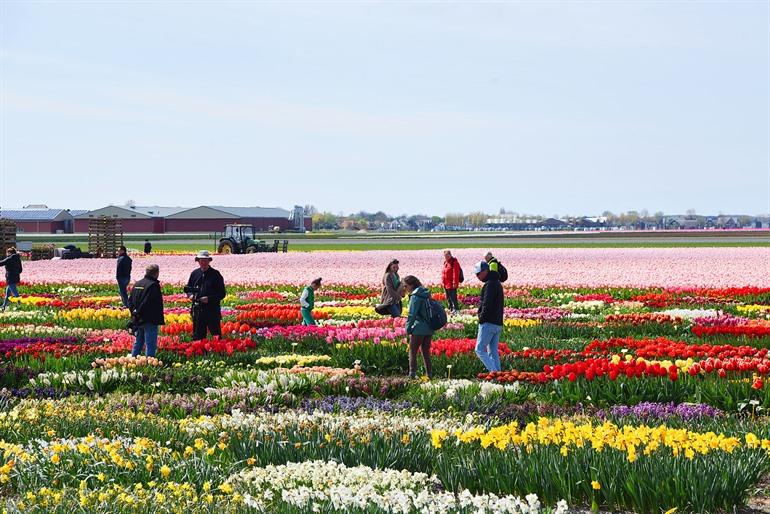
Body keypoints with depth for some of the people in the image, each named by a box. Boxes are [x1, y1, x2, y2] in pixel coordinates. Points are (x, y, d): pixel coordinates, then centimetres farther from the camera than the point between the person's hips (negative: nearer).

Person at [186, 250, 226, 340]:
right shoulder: (195, 274, 10)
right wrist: (190, 295, -2)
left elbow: (222, 293, -4)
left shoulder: (215, 274, -3)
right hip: (197, 309, 4)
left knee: (216, 334, 1)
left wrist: (209, 299, -17)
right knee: (198, 336, 9)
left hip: (212, 310, -4)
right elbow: (188, 288, 21)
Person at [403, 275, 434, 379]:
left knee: (412, 352, 0)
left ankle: (412, 374, -6)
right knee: (425, 352, 15)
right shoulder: (426, 294, 12)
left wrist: (408, 329, -7)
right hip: (429, 329, 8)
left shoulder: (415, 297, -13)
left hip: (419, 329, -8)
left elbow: (412, 315, -15)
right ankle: (429, 373, 13)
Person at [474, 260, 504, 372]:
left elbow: (486, 304, -21)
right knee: (493, 351, 11)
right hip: (498, 324, 10)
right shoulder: (497, 283, 17)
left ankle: (494, 372, -14)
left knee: (480, 350, -6)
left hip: (488, 324, -10)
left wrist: (482, 319, -11)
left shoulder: (490, 284, -14)